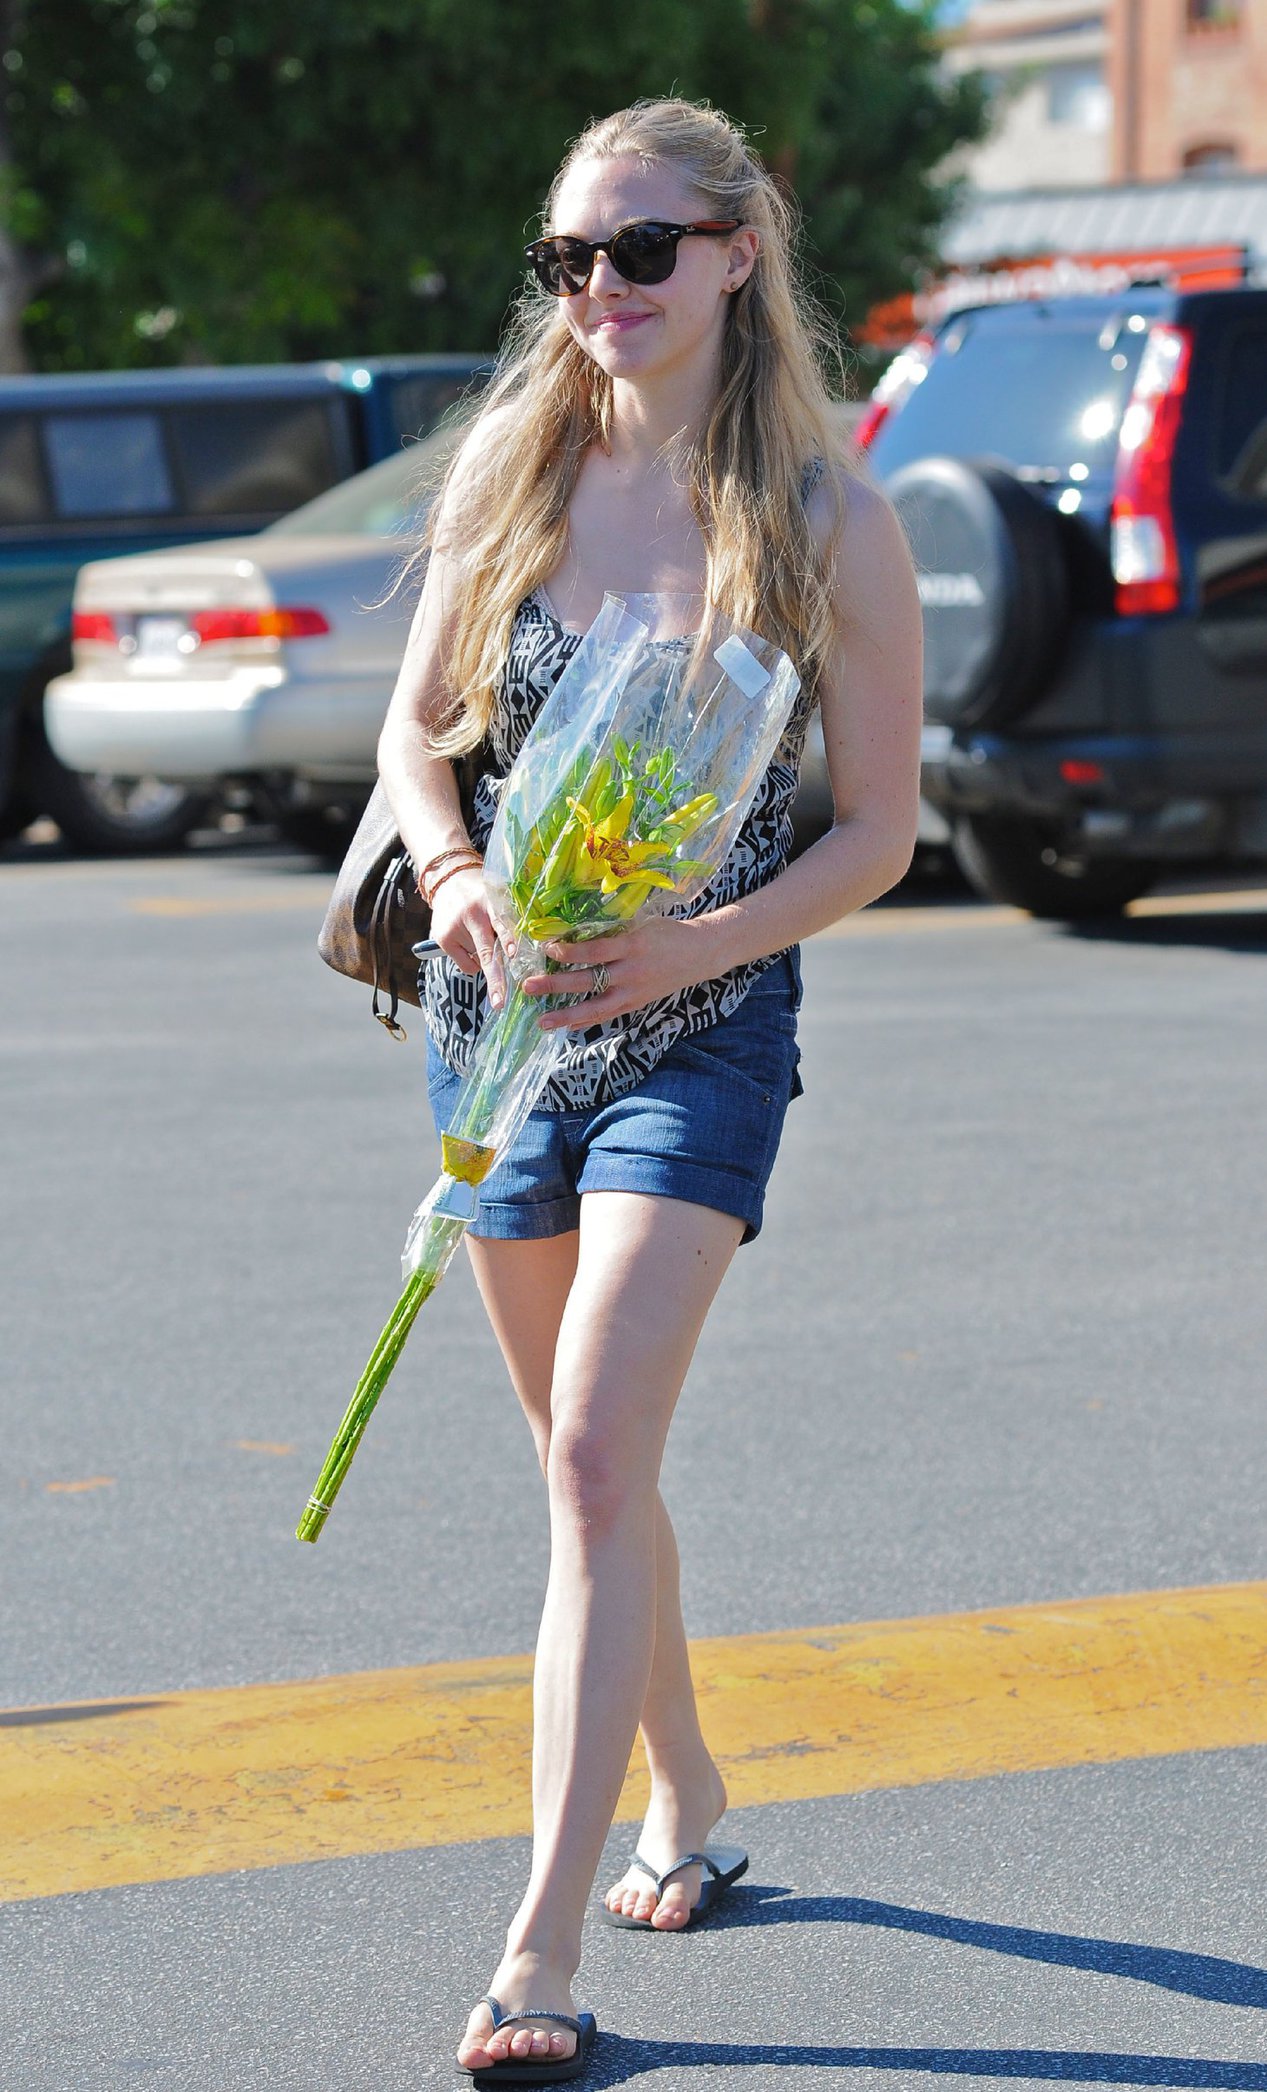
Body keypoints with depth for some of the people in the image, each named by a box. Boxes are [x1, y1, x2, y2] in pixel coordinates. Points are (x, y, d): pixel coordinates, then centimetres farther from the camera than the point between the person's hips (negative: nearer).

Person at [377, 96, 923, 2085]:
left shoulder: (828, 520, -8)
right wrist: (453, 874, -13)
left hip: (700, 1028, -4)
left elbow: (880, 826, -4)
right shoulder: (511, 465, 1)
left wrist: (695, 943, -19)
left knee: (596, 1454, -16)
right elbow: (415, 723, 8)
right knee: (590, 1457, 16)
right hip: (498, 1009, 4)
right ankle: (686, 1796, 38)